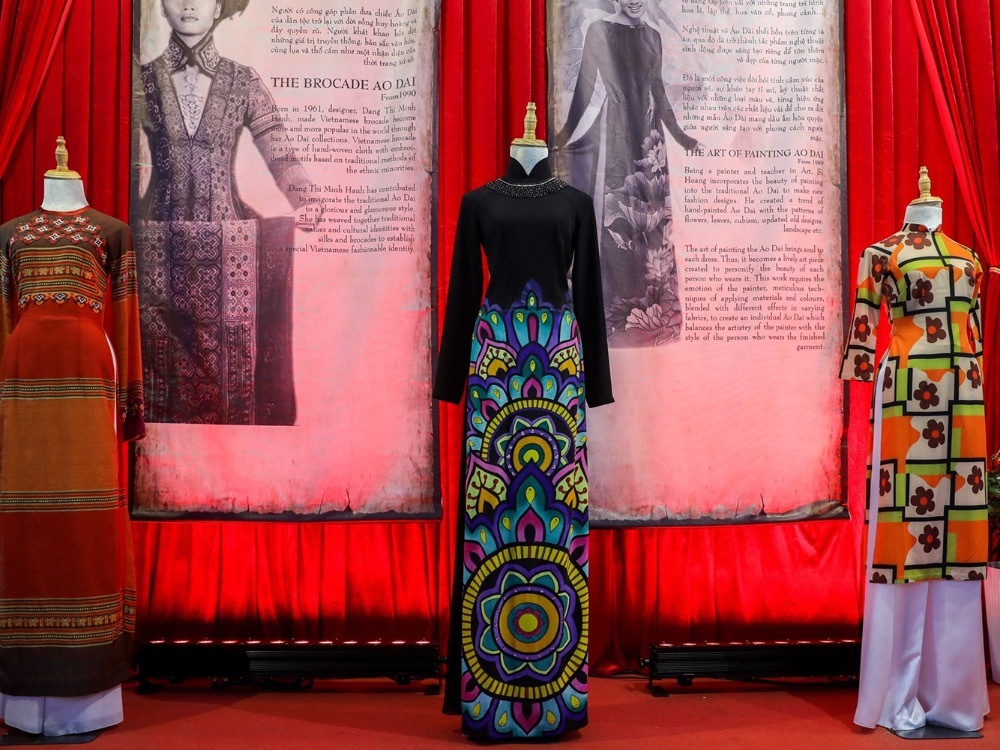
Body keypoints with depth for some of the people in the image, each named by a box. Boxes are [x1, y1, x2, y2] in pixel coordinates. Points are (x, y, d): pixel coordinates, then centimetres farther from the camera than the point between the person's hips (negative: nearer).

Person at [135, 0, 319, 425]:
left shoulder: (243, 82, 4)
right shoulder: (143, 81, 6)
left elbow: (279, 153, -4)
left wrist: (304, 200, -23)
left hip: (228, 249, 0)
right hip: (160, 250, 1)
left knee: (229, 360, 3)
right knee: (162, 356, 6)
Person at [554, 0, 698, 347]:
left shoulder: (653, 36, 14)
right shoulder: (599, 31, -1)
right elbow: (586, 85, -4)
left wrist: (677, 134, 25)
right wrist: (569, 131, -9)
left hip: (650, 133, 5)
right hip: (617, 130, -5)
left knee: (651, 217, 5)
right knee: (618, 217, -6)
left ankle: (652, 304, 12)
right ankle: (619, 309, 0)